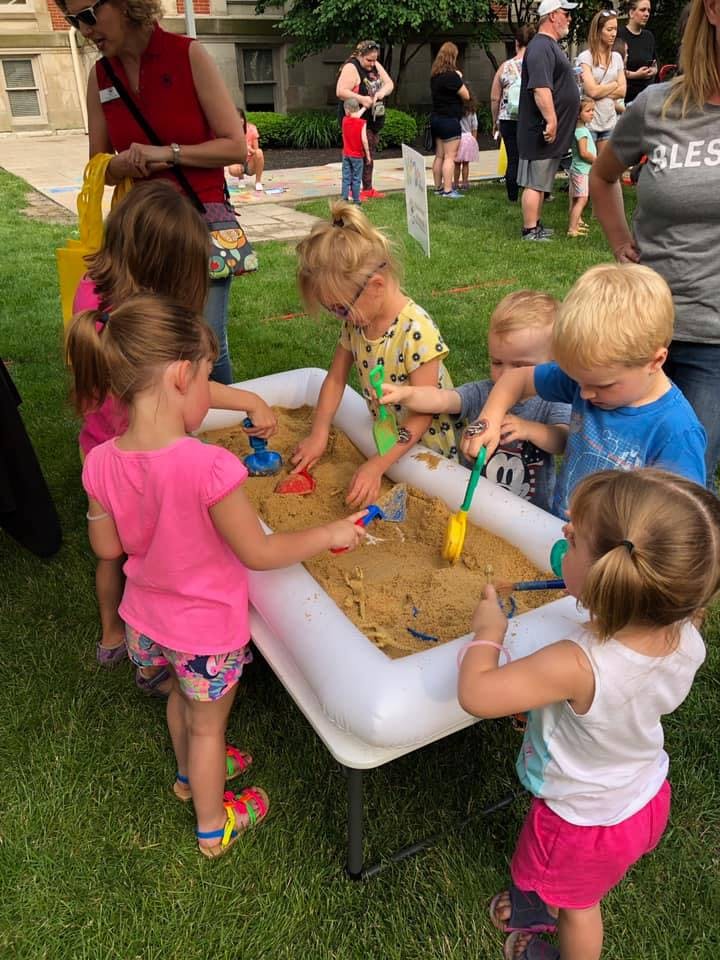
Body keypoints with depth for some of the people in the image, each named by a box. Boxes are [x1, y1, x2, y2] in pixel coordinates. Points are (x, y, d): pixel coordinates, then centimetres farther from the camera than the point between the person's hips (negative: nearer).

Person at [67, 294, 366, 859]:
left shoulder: (102, 462, -17)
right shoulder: (210, 467, -35)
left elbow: (107, 546, -3)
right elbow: (259, 553, -25)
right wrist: (330, 534, -12)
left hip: (147, 620, 5)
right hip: (208, 629, -5)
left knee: (183, 697, 33)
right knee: (208, 723, 21)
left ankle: (192, 773, 62)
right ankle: (214, 827, 47)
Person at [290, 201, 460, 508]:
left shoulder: (417, 331, -28)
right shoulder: (356, 320, -7)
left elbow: (422, 416, -27)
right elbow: (336, 379, 3)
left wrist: (377, 465, -31)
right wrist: (318, 436, -7)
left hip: (426, 449, -6)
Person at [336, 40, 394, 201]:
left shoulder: (376, 66, 10)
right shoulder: (351, 68, -14)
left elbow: (389, 84, 8)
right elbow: (340, 92, -23)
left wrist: (382, 92, -15)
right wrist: (361, 99, -29)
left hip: (374, 119, 8)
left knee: (370, 154, 12)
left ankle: (368, 189, 21)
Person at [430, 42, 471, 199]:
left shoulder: (435, 75, 9)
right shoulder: (451, 75, -15)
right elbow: (466, 95, -10)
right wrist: (460, 78, 3)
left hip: (436, 118, 8)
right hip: (449, 120, -8)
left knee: (439, 155, 12)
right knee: (450, 156, -7)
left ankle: (438, 187, 17)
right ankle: (447, 190, -10)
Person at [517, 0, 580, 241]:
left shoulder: (551, 45, 20)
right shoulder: (541, 47, -15)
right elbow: (541, 89, -26)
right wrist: (551, 121, -29)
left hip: (553, 134, 10)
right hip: (542, 132, -10)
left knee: (541, 183, 14)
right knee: (535, 183, -6)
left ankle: (536, 225, 22)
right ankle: (530, 231, -2)